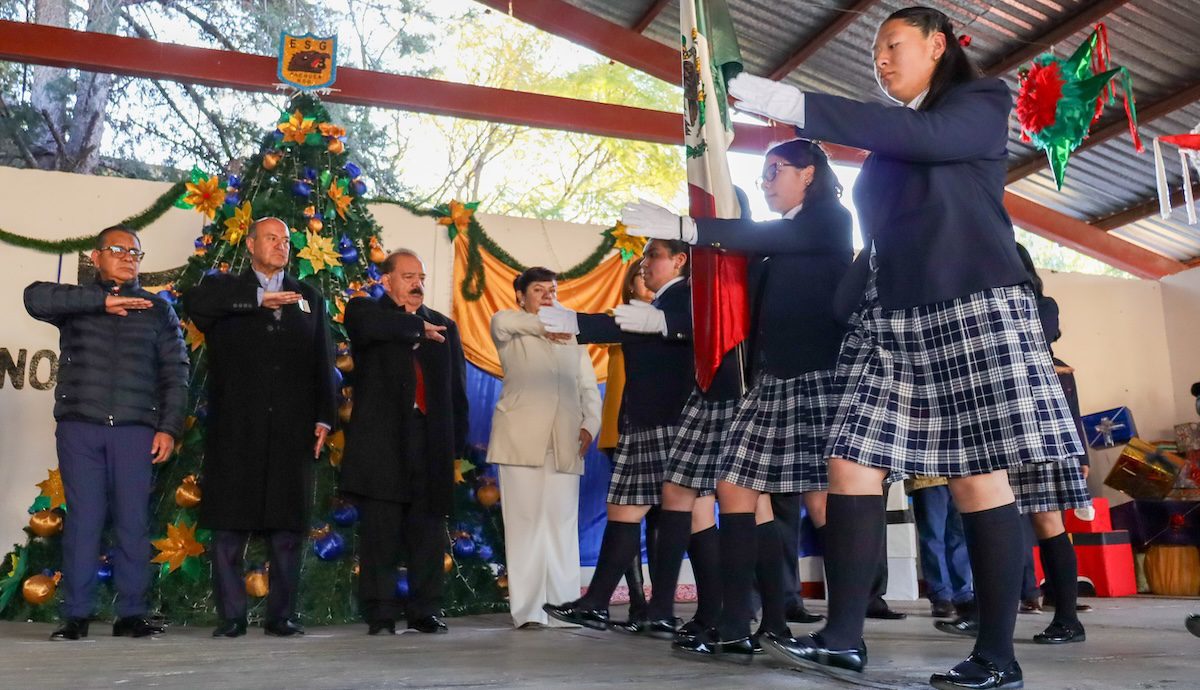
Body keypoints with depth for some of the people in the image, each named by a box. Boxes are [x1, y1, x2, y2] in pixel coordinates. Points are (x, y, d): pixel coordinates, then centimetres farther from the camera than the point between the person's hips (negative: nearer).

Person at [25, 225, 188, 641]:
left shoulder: (157, 310, 14)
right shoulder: (76, 303, 13)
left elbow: (175, 374, 9)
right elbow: (35, 297, -10)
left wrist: (169, 427, -2)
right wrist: (102, 300, -13)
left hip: (135, 430, 0)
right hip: (79, 427, 0)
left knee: (133, 521, -1)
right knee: (83, 519, -1)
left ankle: (131, 615, 6)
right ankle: (76, 616, 7)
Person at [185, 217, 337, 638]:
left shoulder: (309, 298, 17)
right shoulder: (227, 290, 11)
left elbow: (322, 363, 12)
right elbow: (194, 301, -14)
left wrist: (323, 418, 2)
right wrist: (259, 299, -15)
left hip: (292, 430, 2)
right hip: (235, 429, -1)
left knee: (287, 526, 4)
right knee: (228, 525, 2)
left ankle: (282, 616, 12)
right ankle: (231, 616, 11)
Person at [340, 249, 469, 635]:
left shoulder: (444, 327, 19)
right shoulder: (364, 310, 9)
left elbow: (457, 391, 16)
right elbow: (370, 326, -19)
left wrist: (456, 445, 8)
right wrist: (418, 327, -7)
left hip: (430, 443, 3)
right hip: (380, 440, -3)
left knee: (428, 532, 4)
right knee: (381, 533, -1)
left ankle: (424, 612, 13)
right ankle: (380, 615, 7)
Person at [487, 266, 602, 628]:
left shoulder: (572, 337, 25)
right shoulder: (511, 335, 15)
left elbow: (589, 388, 19)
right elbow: (502, 319, -8)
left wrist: (590, 425, 3)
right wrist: (545, 326, -4)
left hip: (564, 443, 3)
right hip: (522, 440, -3)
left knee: (563, 525, -1)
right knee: (525, 523, -5)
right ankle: (528, 610, -3)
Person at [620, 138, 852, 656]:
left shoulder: (831, 219, 2)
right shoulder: (776, 244, 24)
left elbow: (766, 237, -15)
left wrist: (684, 227, -26)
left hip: (816, 376, -8)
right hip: (771, 380, 8)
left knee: (821, 496, -11)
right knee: (738, 486, -2)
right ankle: (773, 621, 1)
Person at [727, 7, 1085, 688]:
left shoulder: (983, 102, 6)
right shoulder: (890, 140, 25)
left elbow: (929, 137, -16)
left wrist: (801, 107, -21)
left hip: (969, 305, -6)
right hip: (890, 318, 7)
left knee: (977, 474, -8)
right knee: (851, 464, -6)